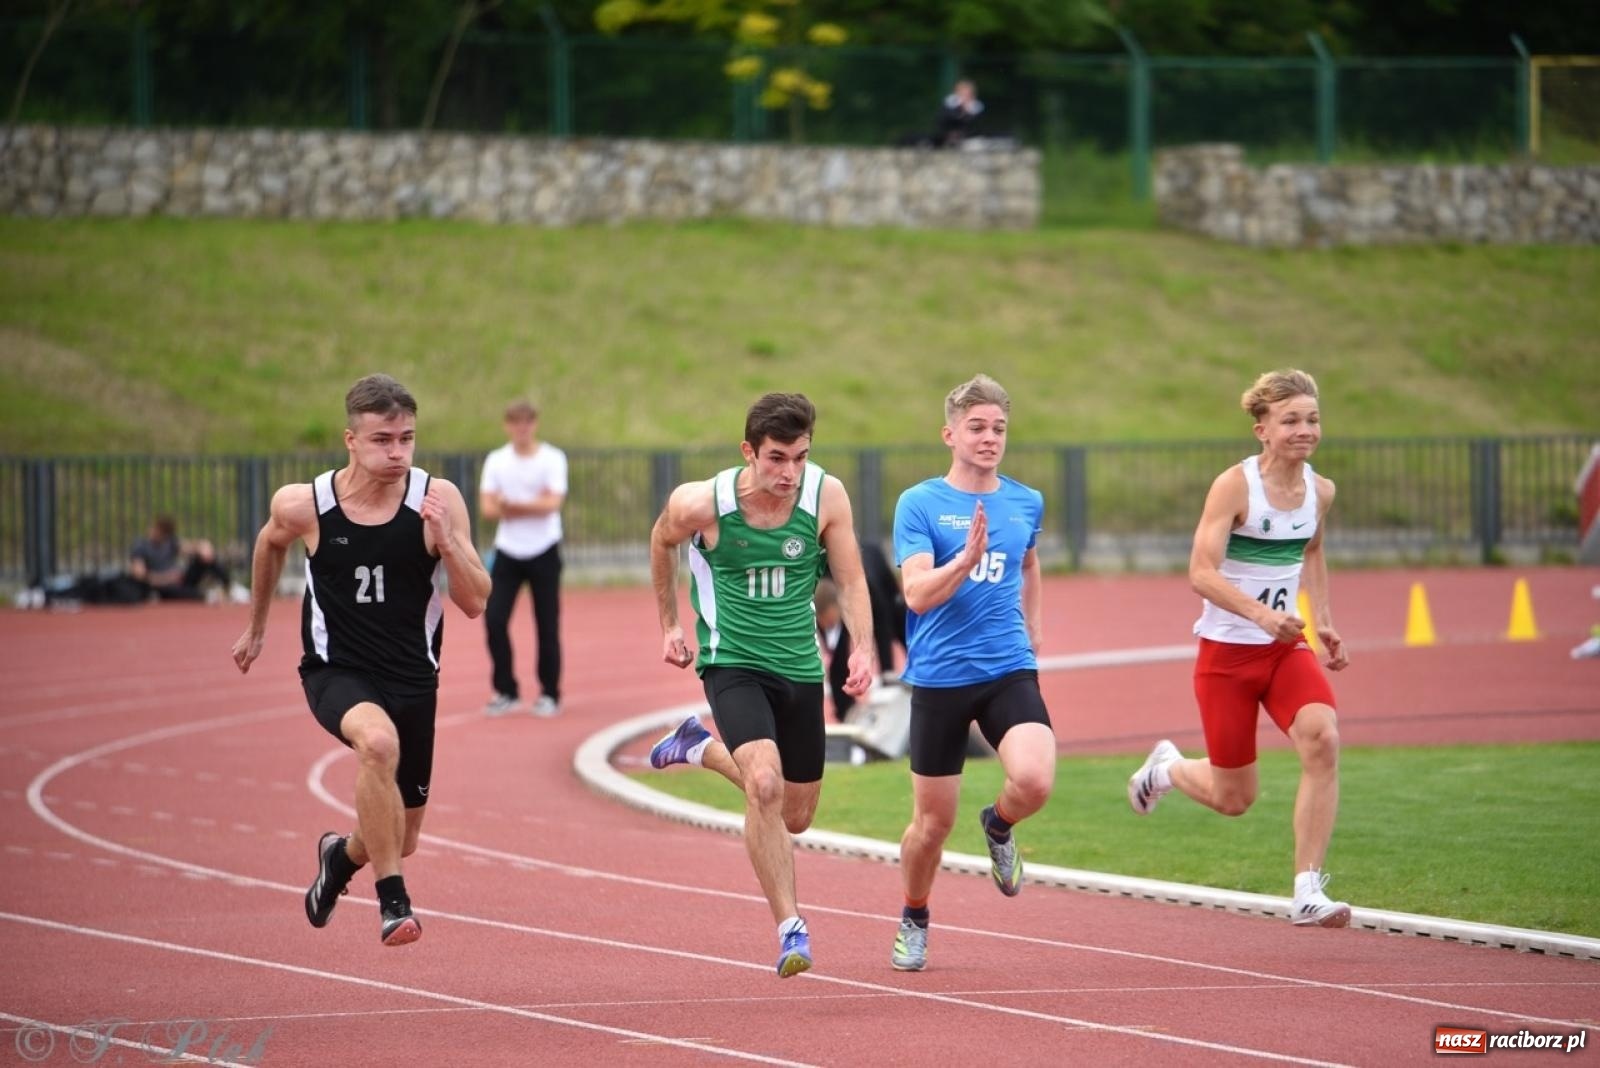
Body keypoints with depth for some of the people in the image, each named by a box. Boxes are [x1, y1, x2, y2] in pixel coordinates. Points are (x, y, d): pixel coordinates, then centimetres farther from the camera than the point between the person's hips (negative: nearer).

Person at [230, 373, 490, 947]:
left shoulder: (438, 500, -12)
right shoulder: (303, 506, -12)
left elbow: (476, 602, -12)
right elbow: (271, 543, 13)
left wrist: (445, 538, -28)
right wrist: (256, 627, 24)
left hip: (412, 679, 2)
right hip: (336, 673, -2)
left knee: (401, 839, 14)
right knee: (378, 740, -37)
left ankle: (341, 854, 52)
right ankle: (392, 902, -26)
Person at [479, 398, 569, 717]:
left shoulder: (552, 459, -4)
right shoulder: (496, 461, 4)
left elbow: (551, 504, -15)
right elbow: (488, 508, -4)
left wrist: (511, 506, -14)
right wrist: (532, 506, -14)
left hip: (543, 553, -2)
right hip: (507, 552, 2)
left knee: (547, 626, -1)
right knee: (494, 619, -7)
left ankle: (550, 694, 11)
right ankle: (505, 691, 5)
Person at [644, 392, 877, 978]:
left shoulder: (827, 496, -11)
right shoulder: (701, 504, -15)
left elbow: (850, 580, -3)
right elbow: (662, 542, 8)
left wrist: (862, 647, -19)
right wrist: (669, 625, 15)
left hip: (800, 668, 4)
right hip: (732, 662, -4)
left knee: (794, 817, 15)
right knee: (765, 785, -27)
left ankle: (701, 747, 41)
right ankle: (790, 928, -18)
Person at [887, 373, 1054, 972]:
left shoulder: (1026, 504, 8)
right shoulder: (919, 504, -5)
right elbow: (917, 593, -16)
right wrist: (967, 558, -30)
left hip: (1009, 671, 2)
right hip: (939, 678, -2)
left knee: (1034, 781, -25)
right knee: (933, 822, 5)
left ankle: (999, 827, 12)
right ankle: (913, 921, 34)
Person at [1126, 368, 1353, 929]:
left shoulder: (1320, 491, 2)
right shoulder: (1235, 485, -16)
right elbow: (1202, 573, -23)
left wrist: (1323, 621, 15)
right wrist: (1261, 614, -37)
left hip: (1286, 647, 4)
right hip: (1227, 650, -4)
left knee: (1322, 738, -26)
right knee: (1233, 798, 5)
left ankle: (1308, 893, -23)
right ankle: (1168, 768, 42)